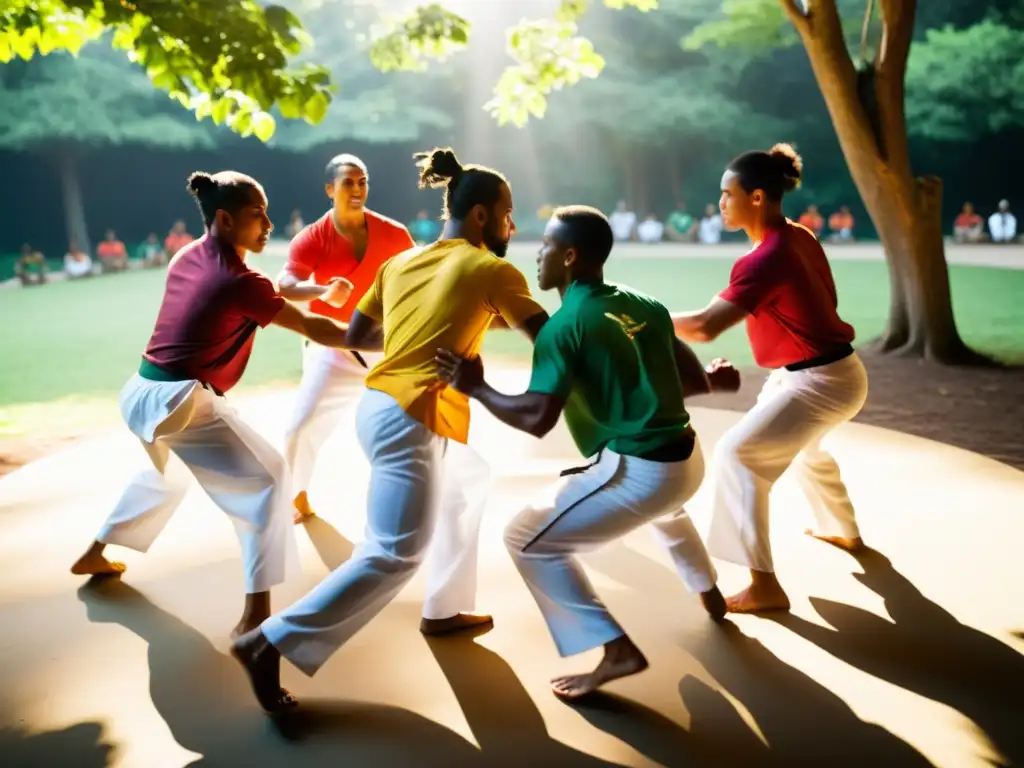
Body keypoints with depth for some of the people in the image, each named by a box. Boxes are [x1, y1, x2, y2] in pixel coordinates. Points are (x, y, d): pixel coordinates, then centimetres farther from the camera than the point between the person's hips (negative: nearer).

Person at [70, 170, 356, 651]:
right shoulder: (239, 281, -15)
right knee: (265, 479, -3)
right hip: (179, 401, -9)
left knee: (167, 472, 35)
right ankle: (255, 615, -8)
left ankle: (94, 555, 49)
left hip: (142, 392, 9)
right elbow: (313, 330, -12)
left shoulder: (187, 258, 8)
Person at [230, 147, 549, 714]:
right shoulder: (492, 270, -5)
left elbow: (355, 336, 15)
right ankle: (270, 643, -8)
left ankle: (446, 608, 35)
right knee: (394, 556, -6)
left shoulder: (400, 262, 14)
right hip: (409, 421, -9)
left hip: (381, 406, 9)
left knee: (466, 488, 27)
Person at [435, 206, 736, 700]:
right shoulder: (644, 306, 7)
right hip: (686, 459, 9)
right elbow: (690, 379, 13)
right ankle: (710, 595, 60)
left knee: (528, 539, 0)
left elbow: (537, 418, -22)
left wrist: (475, 387, -9)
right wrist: (717, 380, 35)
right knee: (663, 506, 43)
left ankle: (617, 651, -5)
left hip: (641, 472, -8)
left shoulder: (563, 326, -13)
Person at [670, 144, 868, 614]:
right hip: (831, 372, 10)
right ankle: (845, 532, 56)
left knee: (737, 454, -14)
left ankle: (765, 586, -12)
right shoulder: (798, 237, 2)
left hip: (820, 382, -10)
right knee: (802, 444, 34)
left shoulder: (767, 258, -26)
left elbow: (704, 326, -33)